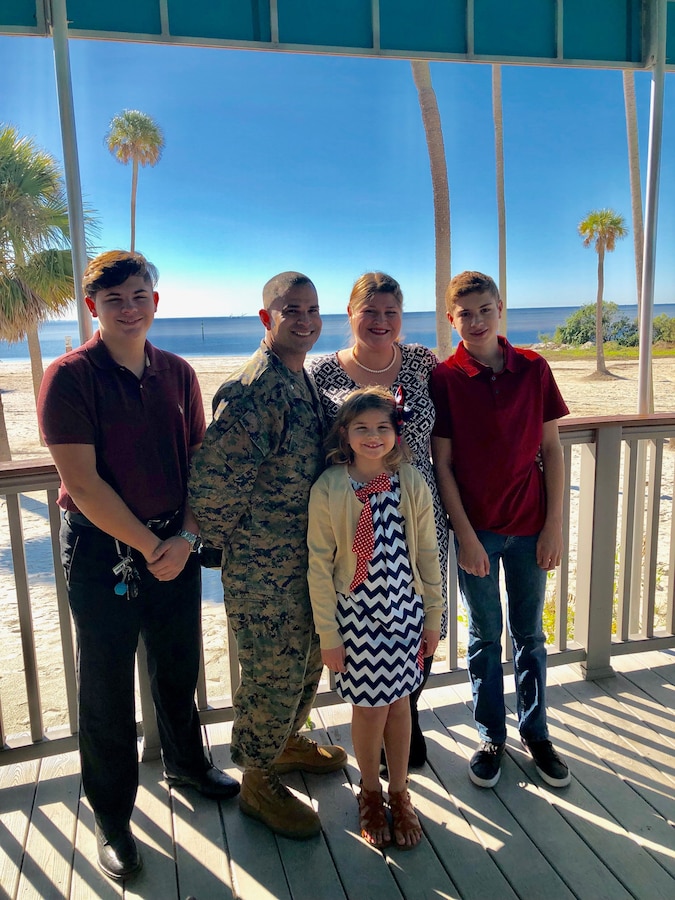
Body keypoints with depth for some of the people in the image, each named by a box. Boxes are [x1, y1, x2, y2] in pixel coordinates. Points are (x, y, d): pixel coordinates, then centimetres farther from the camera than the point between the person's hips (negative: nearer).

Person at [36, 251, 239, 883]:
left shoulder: (177, 374, 4)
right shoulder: (69, 376, -11)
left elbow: (199, 462, 5)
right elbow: (82, 483, -16)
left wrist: (186, 536, -9)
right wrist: (147, 546, -13)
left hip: (175, 545, 5)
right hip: (102, 551, -4)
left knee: (178, 666, 20)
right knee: (107, 687, 10)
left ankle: (185, 763, 47)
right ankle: (111, 818, 31)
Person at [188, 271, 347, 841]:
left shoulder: (304, 379, 8)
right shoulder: (254, 388, -23)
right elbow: (213, 477, -26)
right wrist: (225, 540, -11)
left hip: (307, 557, 9)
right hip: (265, 568, -9)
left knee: (306, 661, 24)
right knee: (273, 672, 7)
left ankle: (286, 741, 48)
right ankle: (258, 782, 29)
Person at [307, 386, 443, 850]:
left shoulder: (412, 484, -5)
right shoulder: (328, 490, -12)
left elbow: (428, 556, 3)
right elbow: (319, 566, -8)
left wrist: (433, 618, 6)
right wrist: (328, 634, -6)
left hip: (404, 611, 2)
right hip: (356, 614, -2)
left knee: (399, 702, 13)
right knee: (369, 707, 9)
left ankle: (400, 792, 36)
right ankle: (370, 791, 36)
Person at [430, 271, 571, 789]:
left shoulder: (534, 369, -3)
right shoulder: (444, 378, -8)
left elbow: (551, 449, 1)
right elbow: (443, 464, -8)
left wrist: (554, 524, -3)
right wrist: (465, 535, -10)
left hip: (530, 525, 2)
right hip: (476, 528, -2)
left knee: (530, 633, 15)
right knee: (485, 636, 12)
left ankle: (536, 732, 34)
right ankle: (492, 736, 31)